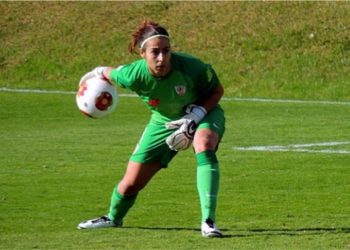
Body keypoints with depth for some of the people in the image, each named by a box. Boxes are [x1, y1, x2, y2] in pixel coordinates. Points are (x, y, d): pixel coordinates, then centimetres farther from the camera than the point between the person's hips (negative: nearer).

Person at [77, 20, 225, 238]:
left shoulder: (190, 67, -34)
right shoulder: (134, 75, -30)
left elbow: (217, 91, -16)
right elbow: (109, 73, -6)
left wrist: (194, 116, -29)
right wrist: (96, 74, 15)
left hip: (202, 113, -2)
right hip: (164, 122, 2)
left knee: (204, 144, -39)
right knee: (131, 183, 6)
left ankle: (209, 221, -38)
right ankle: (114, 218, 43)